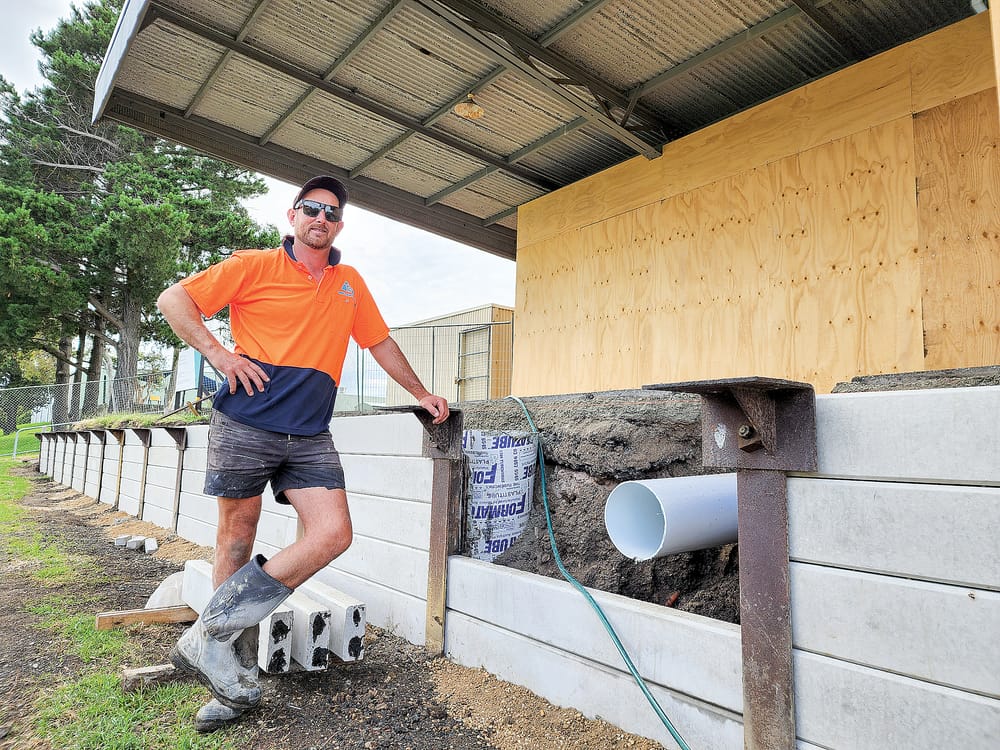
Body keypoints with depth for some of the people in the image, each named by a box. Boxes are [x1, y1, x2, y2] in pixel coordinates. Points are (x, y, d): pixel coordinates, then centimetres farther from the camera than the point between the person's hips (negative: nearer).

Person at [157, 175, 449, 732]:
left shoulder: (350, 284, 16)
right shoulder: (254, 266, 4)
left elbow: (381, 342, 23)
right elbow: (174, 299, 4)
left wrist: (421, 393, 23)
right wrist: (218, 353, -9)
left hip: (309, 435, 3)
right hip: (244, 424, -3)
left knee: (333, 534, -12)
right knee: (237, 539, 3)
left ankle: (213, 635, -1)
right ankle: (237, 679, 17)